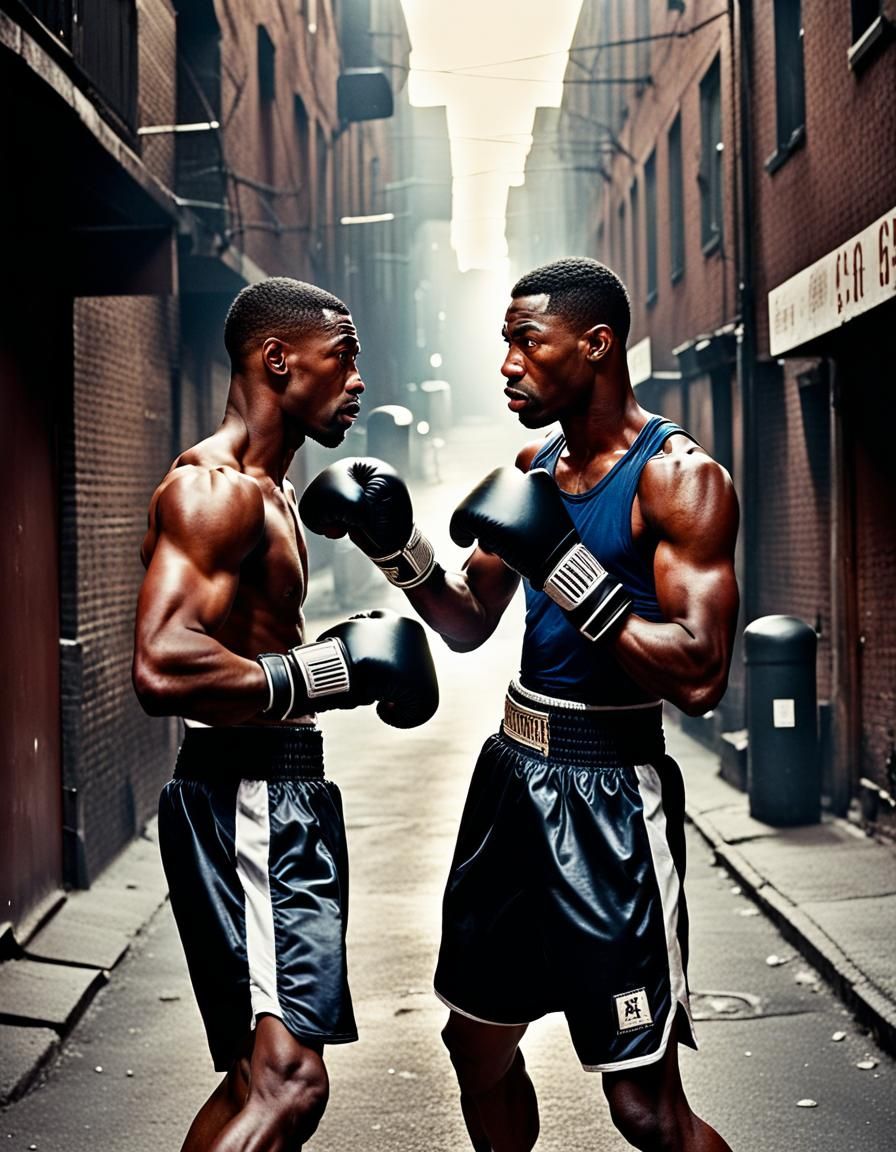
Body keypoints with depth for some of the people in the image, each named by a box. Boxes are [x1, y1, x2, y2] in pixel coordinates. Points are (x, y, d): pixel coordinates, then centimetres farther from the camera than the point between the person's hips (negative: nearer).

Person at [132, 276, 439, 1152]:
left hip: (282, 795, 11)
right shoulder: (213, 488, -15)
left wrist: (346, 660, 17)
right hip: (242, 799, -11)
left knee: (260, 1075, 16)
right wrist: (327, 672, -22)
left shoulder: (267, 491, 19)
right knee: (286, 1075, -19)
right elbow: (163, 667, -29)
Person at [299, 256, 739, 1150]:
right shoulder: (535, 464, 10)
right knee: (479, 1048, 19)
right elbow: (468, 624, 16)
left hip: (610, 800, -8)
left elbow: (699, 676, -23)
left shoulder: (679, 477, -14)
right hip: (511, 776, 8)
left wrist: (563, 565, -27)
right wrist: (397, 547, -1)